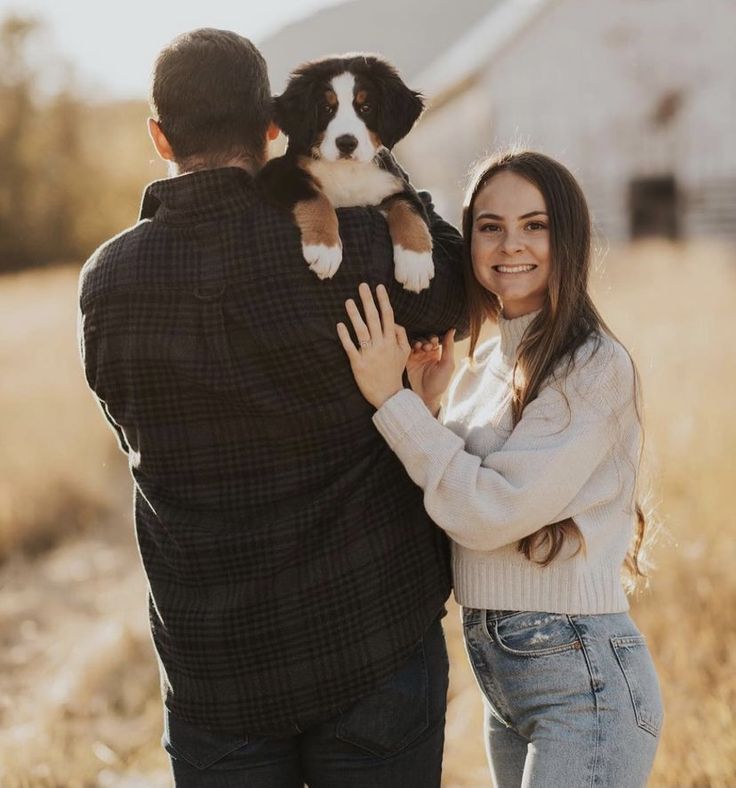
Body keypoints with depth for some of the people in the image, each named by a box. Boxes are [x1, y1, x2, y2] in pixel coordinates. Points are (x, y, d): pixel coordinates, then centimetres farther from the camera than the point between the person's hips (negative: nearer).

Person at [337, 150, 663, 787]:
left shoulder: (595, 365, -14)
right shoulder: (485, 362, 10)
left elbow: (492, 513, -20)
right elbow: (449, 517, 10)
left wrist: (391, 399, -17)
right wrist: (428, 401, -1)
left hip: (580, 675, -8)